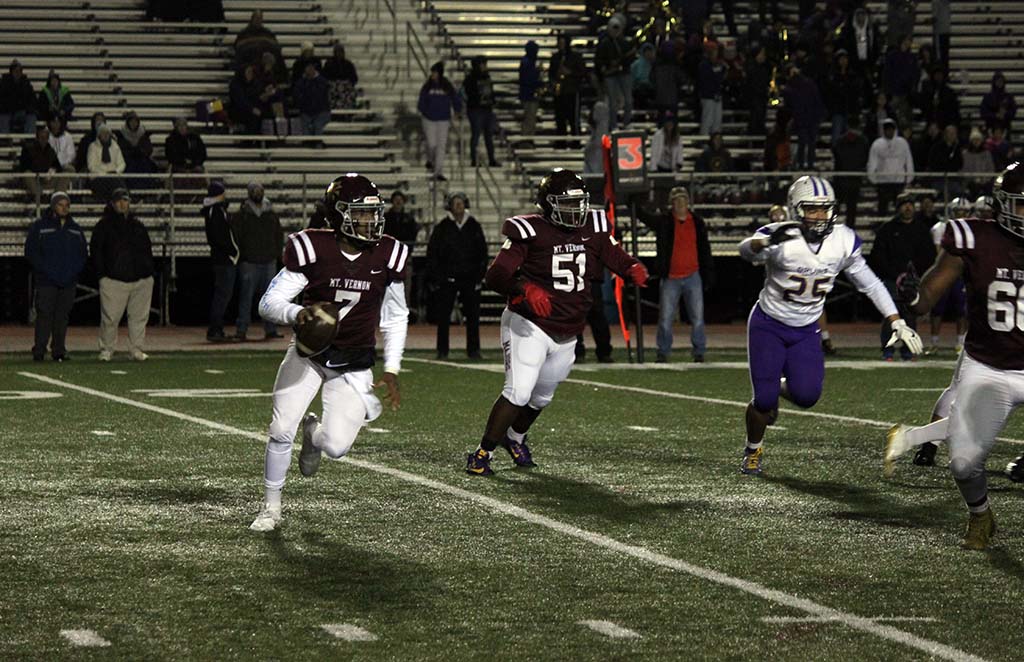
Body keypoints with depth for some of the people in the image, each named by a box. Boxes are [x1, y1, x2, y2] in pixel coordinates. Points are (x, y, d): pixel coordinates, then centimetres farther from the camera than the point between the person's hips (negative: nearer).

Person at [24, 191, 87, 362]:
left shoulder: (75, 229, 15)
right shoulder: (39, 226, 3)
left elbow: (83, 253, 18)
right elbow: (31, 252, -2)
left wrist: (75, 270, 0)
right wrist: (46, 270, -11)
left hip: (69, 282, 4)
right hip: (46, 282, -4)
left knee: (62, 317, 3)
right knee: (44, 315, -9)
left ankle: (59, 350, 8)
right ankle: (39, 351, -8)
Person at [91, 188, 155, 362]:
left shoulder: (137, 224, 18)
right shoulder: (104, 224, 4)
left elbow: (147, 248, 21)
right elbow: (95, 249, 1)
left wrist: (149, 271, 11)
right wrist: (102, 273, -6)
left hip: (141, 280, 4)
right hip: (114, 279, -4)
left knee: (139, 317, 3)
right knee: (110, 317, -5)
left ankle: (136, 350, 10)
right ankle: (106, 350, 5)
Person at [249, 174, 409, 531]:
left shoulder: (387, 256, -8)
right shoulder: (313, 249, -16)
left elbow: (395, 317, 8)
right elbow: (269, 303, -14)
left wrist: (391, 369, 2)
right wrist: (296, 313, -36)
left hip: (354, 365, 1)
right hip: (308, 354, -1)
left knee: (337, 446, -12)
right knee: (281, 431, -9)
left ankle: (314, 434, 28)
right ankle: (271, 507, 15)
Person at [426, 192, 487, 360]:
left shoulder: (474, 226, 6)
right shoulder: (441, 228, 1)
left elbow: (482, 252, 11)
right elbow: (432, 254, 2)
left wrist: (480, 275, 3)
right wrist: (434, 279, -4)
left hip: (470, 278, 1)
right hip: (447, 279, -1)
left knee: (473, 316, 3)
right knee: (443, 316, 0)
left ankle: (473, 350, 12)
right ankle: (442, 351, 8)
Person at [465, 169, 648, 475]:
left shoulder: (593, 228, 2)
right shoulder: (530, 231, -14)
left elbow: (617, 258, 7)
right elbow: (496, 275, -19)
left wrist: (634, 269, -18)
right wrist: (526, 289, -38)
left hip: (566, 334, 6)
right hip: (528, 326, -6)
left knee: (541, 397, 21)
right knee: (518, 392, -19)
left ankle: (514, 437, 49)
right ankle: (482, 453, -8)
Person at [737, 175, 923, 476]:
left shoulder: (842, 242, -9)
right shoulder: (782, 239, -23)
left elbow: (869, 283, 3)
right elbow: (747, 250, -44)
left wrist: (897, 323, -1)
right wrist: (768, 241, -68)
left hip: (806, 331, 3)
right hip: (768, 325, -3)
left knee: (806, 396, -14)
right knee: (764, 399, -8)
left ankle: (779, 387, 22)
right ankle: (753, 451, 21)